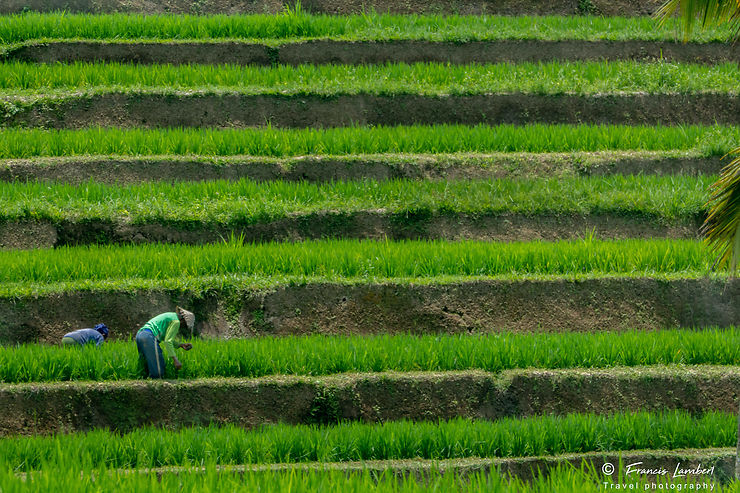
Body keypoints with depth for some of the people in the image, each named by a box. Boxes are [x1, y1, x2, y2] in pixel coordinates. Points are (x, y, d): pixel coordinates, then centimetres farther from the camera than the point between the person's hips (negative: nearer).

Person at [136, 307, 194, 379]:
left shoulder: (171, 316, 26)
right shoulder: (176, 322, -2)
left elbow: (167, 338, 31)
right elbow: (168, 341, -10)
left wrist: (181, 345, 21)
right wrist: (175, 360, -11)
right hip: (149, 337, -10)